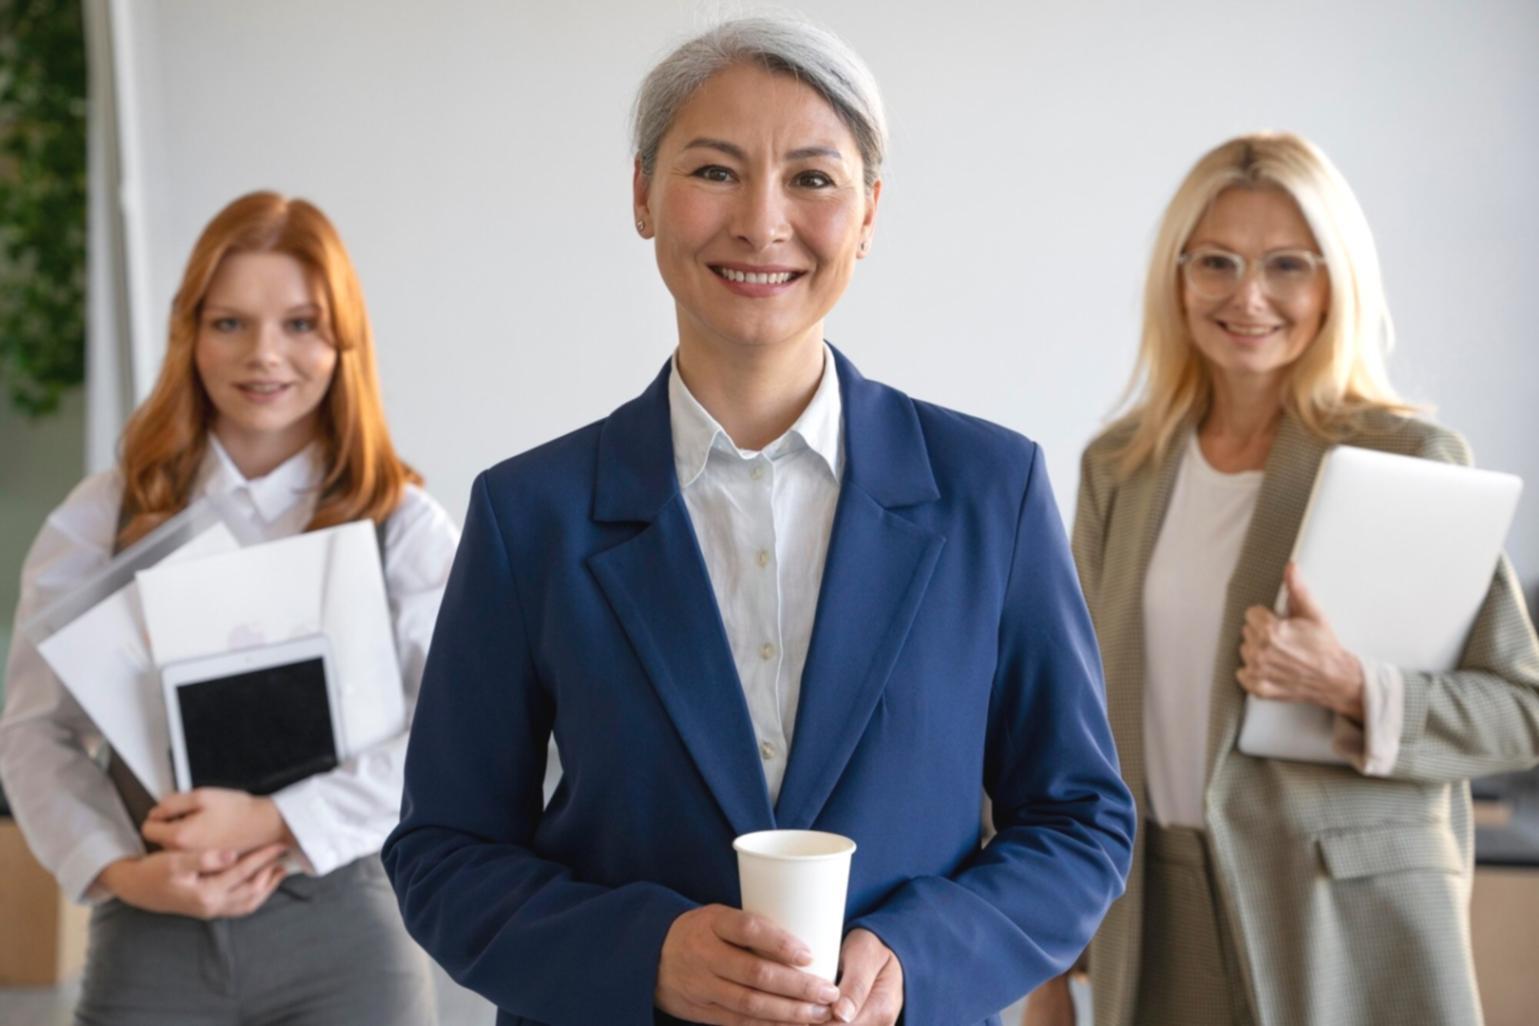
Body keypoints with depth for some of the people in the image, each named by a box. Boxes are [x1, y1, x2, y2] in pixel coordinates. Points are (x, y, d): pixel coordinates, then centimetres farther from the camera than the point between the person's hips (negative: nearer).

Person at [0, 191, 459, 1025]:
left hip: (343, 931, -1)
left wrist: (271, 821, -19)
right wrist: (121, 871, -13)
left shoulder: (405, 529, 0)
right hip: (151, 937, 1)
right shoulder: (101, 522, 4)